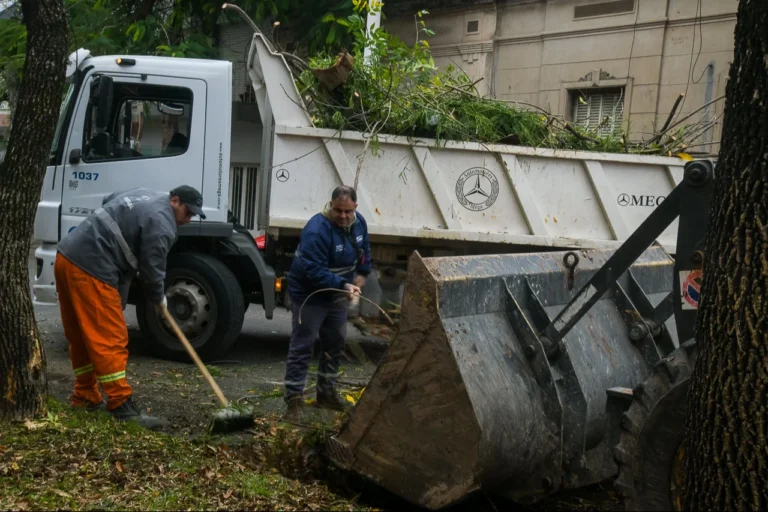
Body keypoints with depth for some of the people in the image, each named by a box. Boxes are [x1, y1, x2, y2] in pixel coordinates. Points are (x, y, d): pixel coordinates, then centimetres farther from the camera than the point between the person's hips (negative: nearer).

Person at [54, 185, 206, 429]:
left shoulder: (143, 196, 20)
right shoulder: (161, 225, -10)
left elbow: (107, 201, 37)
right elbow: (152, 268, -9)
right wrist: (159, 299, 10)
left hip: (68, 257, 10)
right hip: (90, 270, -10)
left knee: (82, 335, 17)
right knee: (110, 339, -10)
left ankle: (85, 397, 26)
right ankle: (122, 406, -10)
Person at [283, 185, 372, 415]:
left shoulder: (358, 222, -4)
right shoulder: (316, 231, -30)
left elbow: (364, 248, 17)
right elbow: (314, 271, -34)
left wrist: (362, 273, 6)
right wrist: (343, 285, -41)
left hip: (337, 295, 8)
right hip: (310, 296, -8)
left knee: (335, 343, 16)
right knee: (302, 347, -7)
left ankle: (326, 391, 29)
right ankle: (294, 397, -2)